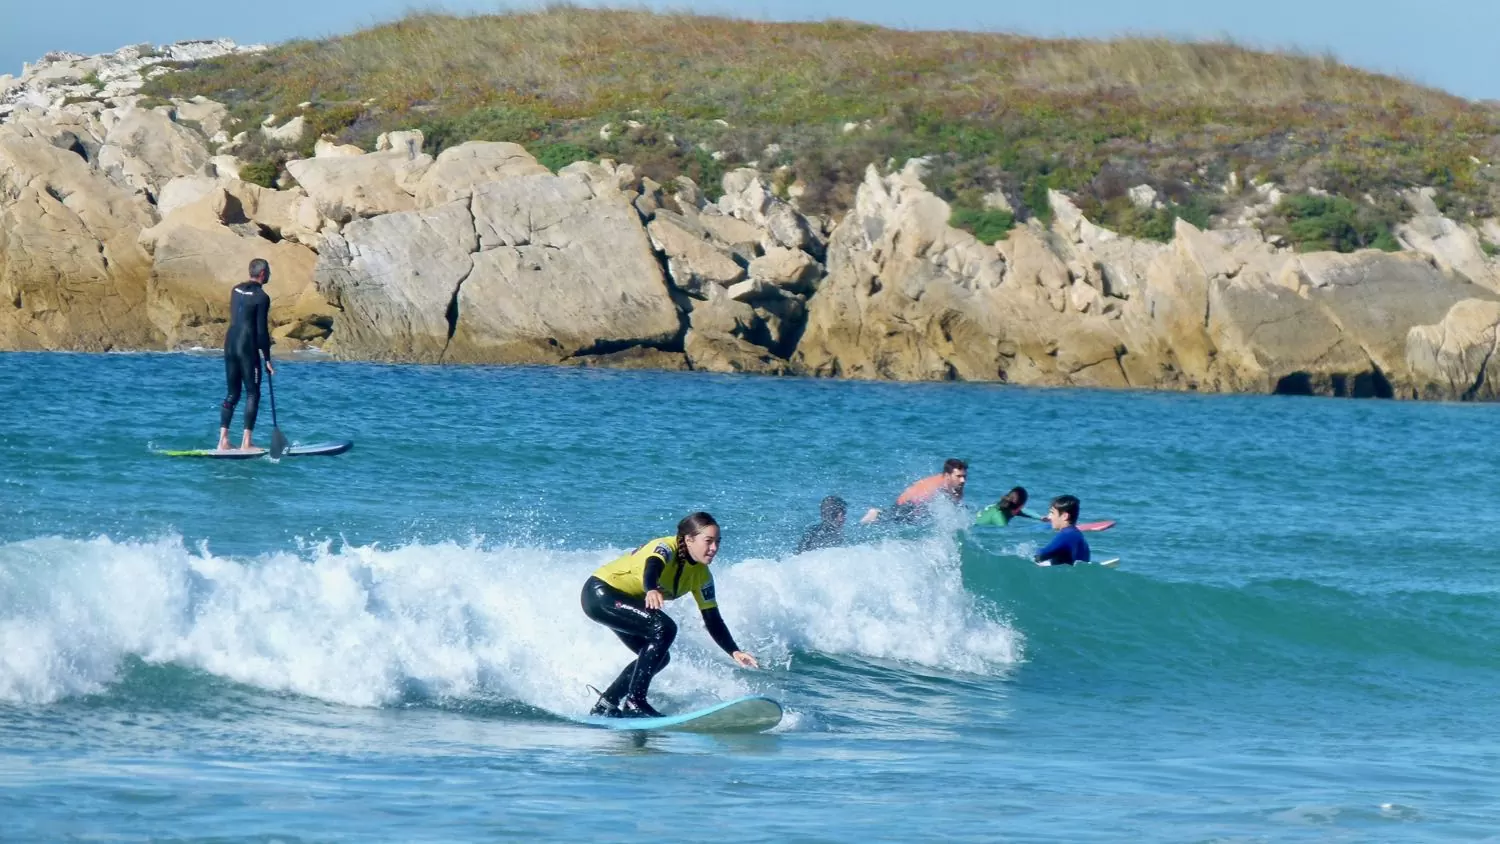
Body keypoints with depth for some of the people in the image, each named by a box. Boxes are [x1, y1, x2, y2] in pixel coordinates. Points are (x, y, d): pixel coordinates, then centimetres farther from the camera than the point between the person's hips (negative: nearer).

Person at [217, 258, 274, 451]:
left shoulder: (236, 290, 11)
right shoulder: (261, 297, -11)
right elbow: (262, 331, -13)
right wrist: (267, 359, -8)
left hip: (230, 343, 7)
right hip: (248, 348, -7)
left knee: (232, 393, 11)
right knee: (253, 393, 0)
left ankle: (223, 440, 6)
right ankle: (246, 442, -5)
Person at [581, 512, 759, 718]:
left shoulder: (701, 576, -1)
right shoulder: (666, 548, -25)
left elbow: (712, 619, 1)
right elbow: (652, 567, -47)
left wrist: (735, 652, -13)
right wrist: (651, 590, -70)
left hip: (622, 603, 10)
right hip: (600, 592, -10)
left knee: (659, 657, 8)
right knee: (663, 628, -24)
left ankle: (605, 705, 17)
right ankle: (634, 702, -23)